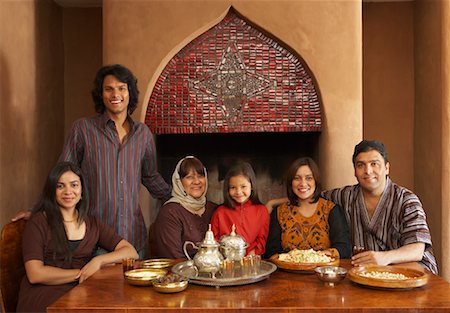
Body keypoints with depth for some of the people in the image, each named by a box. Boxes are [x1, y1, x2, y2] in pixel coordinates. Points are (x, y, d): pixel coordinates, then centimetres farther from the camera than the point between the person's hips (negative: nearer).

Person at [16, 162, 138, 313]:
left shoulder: (93, 224, 12)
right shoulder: (38, 222, 1)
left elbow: (131, 252, 6)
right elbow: (35, 274, -9)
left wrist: (99, 260, -11)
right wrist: (81, 273, -6)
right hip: (44, 296, -5)